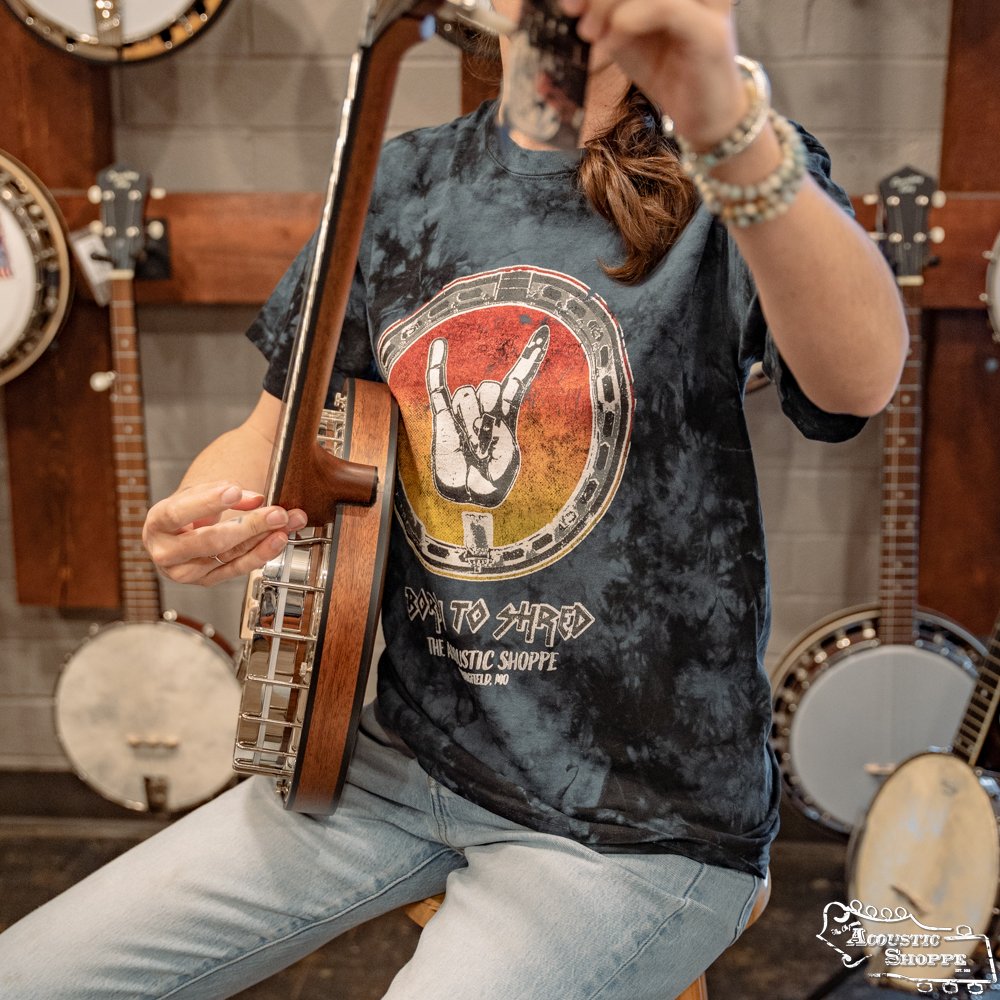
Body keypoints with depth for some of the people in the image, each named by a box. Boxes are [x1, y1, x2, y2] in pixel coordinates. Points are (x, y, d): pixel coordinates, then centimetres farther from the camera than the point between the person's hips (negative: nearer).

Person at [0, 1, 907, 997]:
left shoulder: (730, 175, -8)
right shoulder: (400, 185, 6)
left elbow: (861, 376, -30)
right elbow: (274, 433, 12)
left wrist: (730, 124, -47)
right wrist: (200, 511, -10)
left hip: (635, 822, -4)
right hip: (402, 754, 5)